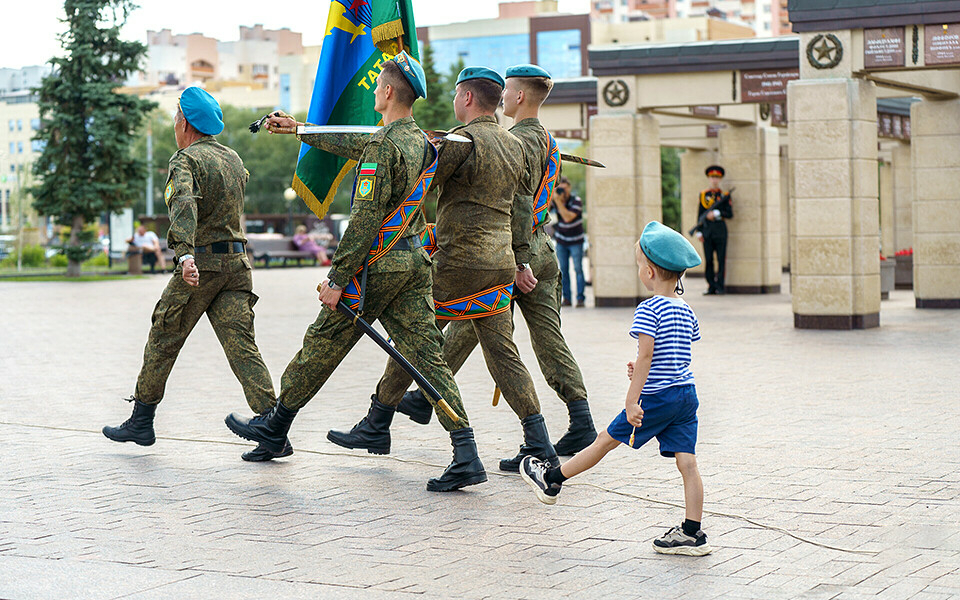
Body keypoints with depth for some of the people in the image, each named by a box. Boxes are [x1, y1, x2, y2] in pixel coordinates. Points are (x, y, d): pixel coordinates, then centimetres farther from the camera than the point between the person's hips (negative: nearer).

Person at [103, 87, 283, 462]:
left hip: (200, 265, -6)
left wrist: (186, 255, -41)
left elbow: (185, 205, -27)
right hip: (238, 262, 6)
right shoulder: (234, 159, 14)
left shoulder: (187, 160, -9)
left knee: (163, 341, 10)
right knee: (242, 346, -1)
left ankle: (141, 420, 21)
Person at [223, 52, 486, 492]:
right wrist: (297, 129, 38)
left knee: (322, 345, 9)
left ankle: (275, 425, 25)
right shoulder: (419, 141, 12)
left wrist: (338, 278, -17)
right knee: (427, 356, 2)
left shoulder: (384, 146, -16)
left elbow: (366, 219, -20)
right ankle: (466, 454, -8)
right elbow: (351, 146, 28)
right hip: (414, 260, 8)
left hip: (377, 264, -8)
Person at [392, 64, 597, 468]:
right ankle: (581, 421, -4)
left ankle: (426, 397, 21)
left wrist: (518, 262, -21)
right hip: (543, 251, 8)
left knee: (465, 327, 6)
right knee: (549, 339, 4)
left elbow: (521, 205, -20)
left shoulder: (517, 141, -13)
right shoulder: (547, 141, 16)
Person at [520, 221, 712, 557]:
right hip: (687, 393, 7)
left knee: (606, 440, 7)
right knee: (687, 463, 2)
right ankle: (692, 533, 1)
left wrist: (632, 401, -20)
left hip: (657, 396, -7)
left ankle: (552, 480, 21)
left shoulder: (648, 310, -13)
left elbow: (646, 355, -20)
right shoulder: (686, 312, 11)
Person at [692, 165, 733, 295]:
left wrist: (716, 213, -16)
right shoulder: (703, 195, 11)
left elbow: (730, 214, -2)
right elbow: (700, 215, 10)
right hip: (707, 230, 2)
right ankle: (711, 287, 6)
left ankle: (720, 286, 1)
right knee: (708, 260, 1)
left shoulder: (725, 195, 5)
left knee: (721, 259, -3)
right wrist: (699, 232, 4)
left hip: (720, 230, -2)